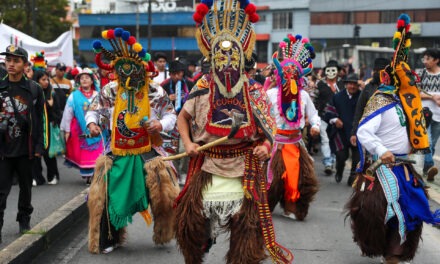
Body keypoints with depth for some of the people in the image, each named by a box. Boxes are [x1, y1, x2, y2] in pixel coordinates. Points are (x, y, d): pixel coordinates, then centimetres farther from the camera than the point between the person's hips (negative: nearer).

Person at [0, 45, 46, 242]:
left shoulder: (34, 90, 0)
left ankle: (24, 220, 35)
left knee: (26, 186, 16)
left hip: (25, 149, 1)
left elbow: (39, 120, 1)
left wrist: (38, 147, -3)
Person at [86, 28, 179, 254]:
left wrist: (161, 124, -19)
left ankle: (163, 233, 17)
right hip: (117, 152, 1)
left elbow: (171, 115, 2)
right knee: (109, 194, -3)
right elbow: (94, 110, 10)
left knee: (162, 190, -7)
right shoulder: (110, 91, -2)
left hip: (148, 151, -1)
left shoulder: (156, 92, -6)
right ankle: (109, 238, 10)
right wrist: (92, 123, -11)